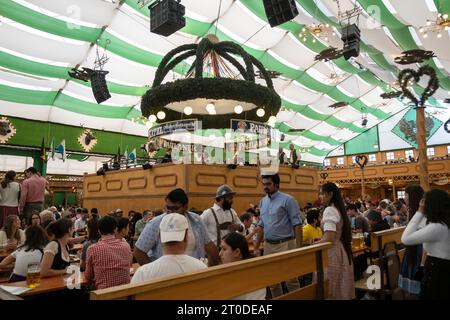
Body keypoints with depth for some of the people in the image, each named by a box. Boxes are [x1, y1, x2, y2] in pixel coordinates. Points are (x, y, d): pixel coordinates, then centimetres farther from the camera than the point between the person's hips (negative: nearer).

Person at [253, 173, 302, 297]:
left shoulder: (287, 200, -9)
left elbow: (297, 225, -11)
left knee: (291, 280, 4)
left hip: (285, 244, -6)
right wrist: (256, 247, 11)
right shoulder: (262, 202, 9)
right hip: (268, 245, 6)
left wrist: (299, 248, -15)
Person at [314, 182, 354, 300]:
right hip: (341, 249, 9)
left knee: (333, 287, 1)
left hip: (333, 251, -9)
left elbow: (329, 238, -24)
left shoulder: (329, 210, -18)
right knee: (341, 285, 16)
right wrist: (320, 240, 16)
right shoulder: (339, 209, 11)